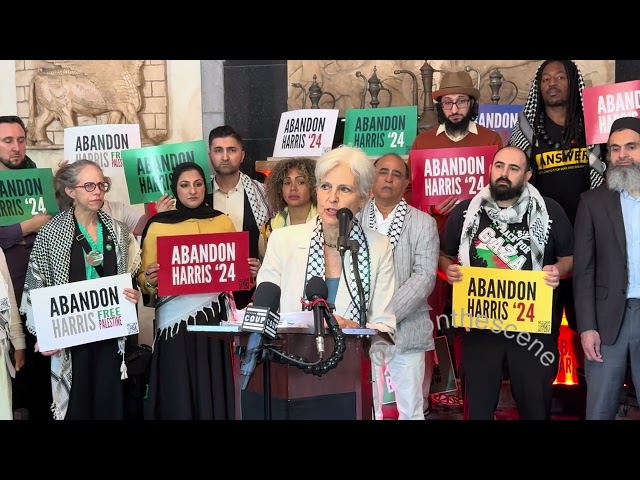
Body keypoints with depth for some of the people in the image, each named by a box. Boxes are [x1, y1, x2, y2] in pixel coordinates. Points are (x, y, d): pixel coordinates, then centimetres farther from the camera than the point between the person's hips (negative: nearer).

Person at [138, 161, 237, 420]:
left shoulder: (223, 221, 8)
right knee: (178, 395, 2)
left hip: (213, 314, 2)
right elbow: (143, 279, 3)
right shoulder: (158, 225, 1)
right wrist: (149, 280, -19)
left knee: (213, 391, 4)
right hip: (175, 319, -2)